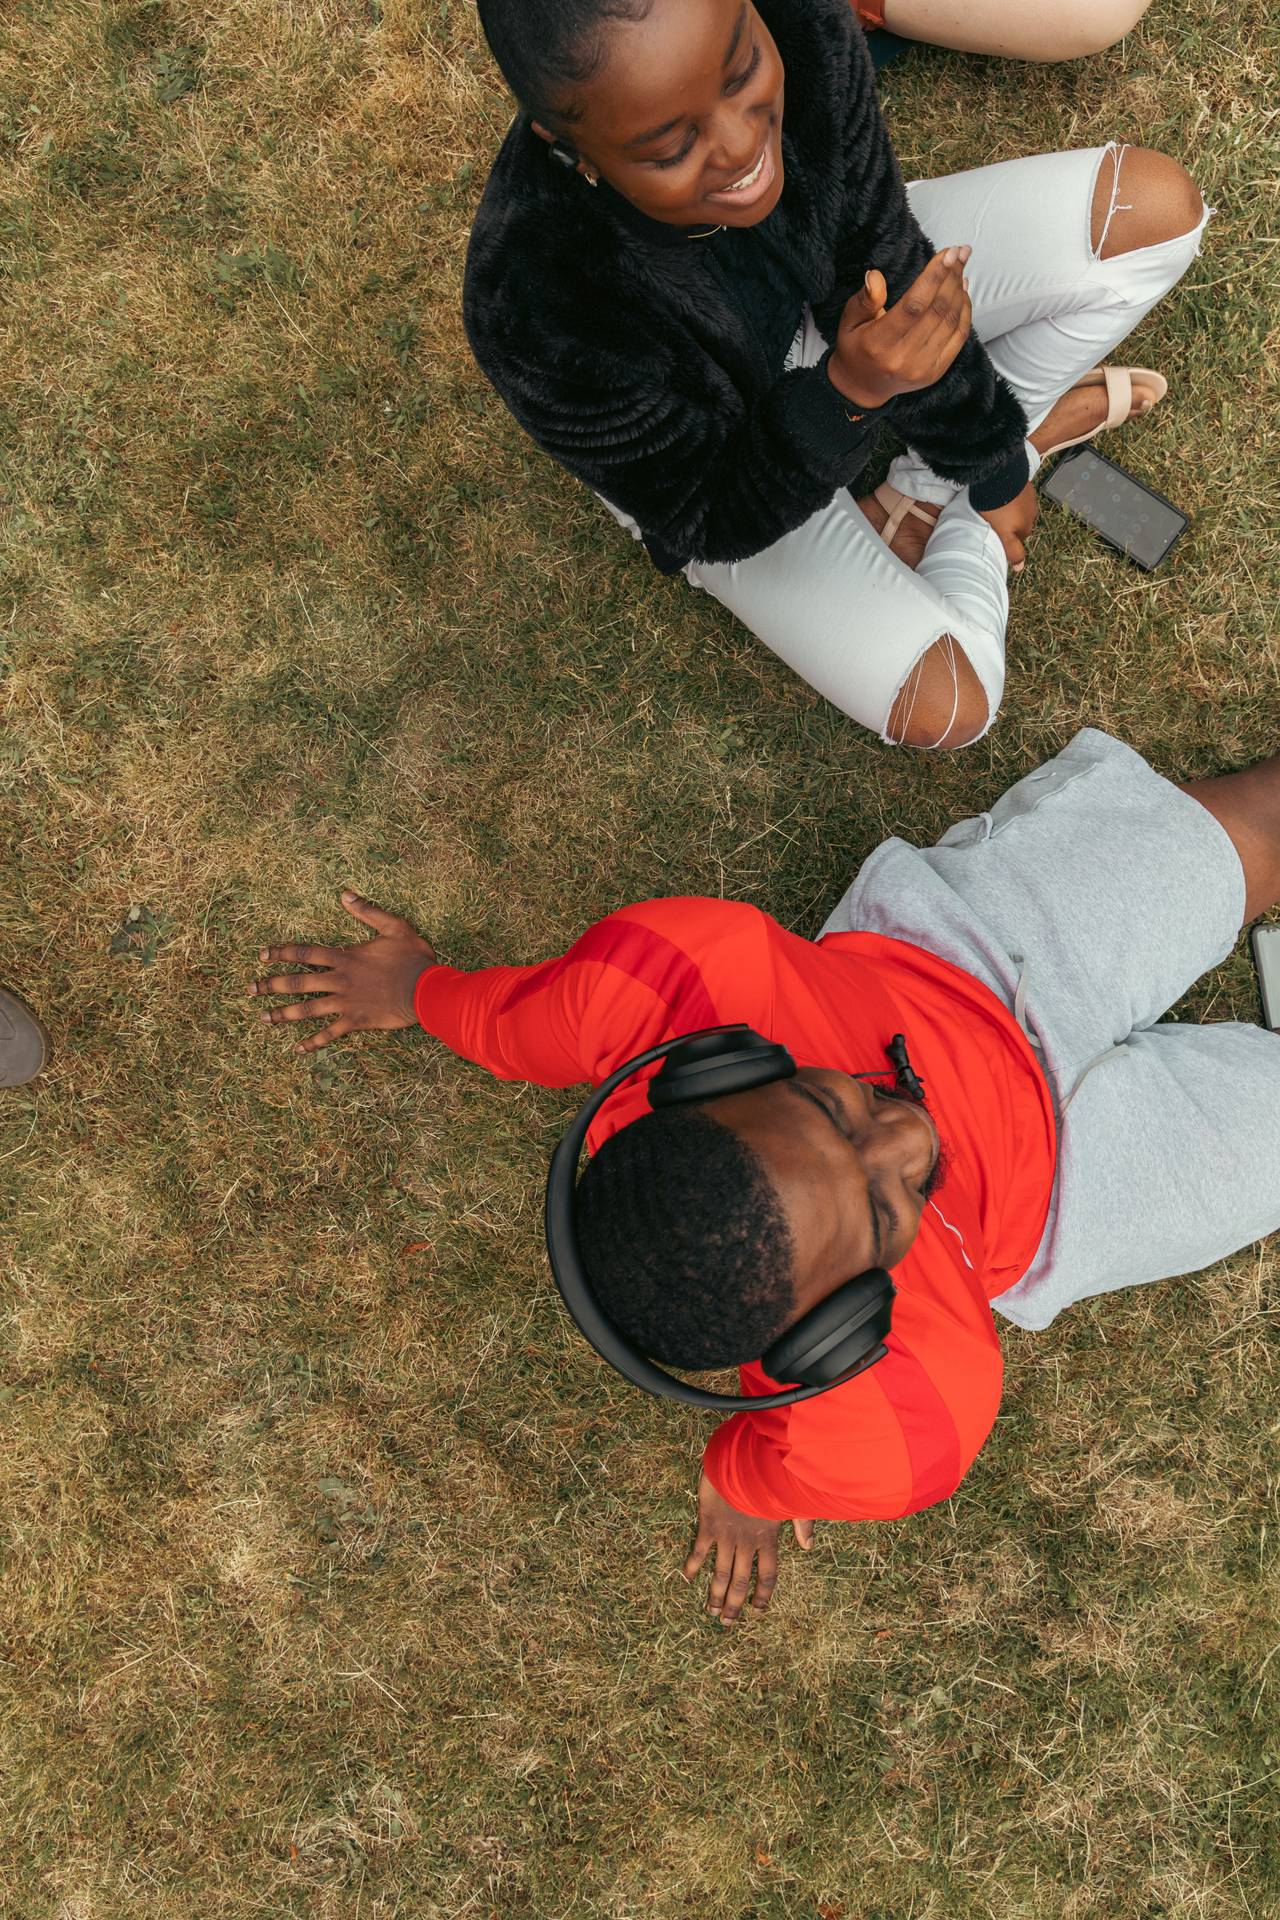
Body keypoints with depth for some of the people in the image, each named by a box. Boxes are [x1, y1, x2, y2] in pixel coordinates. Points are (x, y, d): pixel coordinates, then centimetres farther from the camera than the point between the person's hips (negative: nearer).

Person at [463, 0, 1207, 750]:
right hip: (716, 446, -3)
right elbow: (713, 524, -27)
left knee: (1157, 205, -8)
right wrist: (849, 391, -45)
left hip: (819, 290, 4)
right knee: (944, 707, -15)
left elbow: (883, 266, -15)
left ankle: (925, 491, 5)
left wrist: (992, 460, -6)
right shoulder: (537, 311, -42)